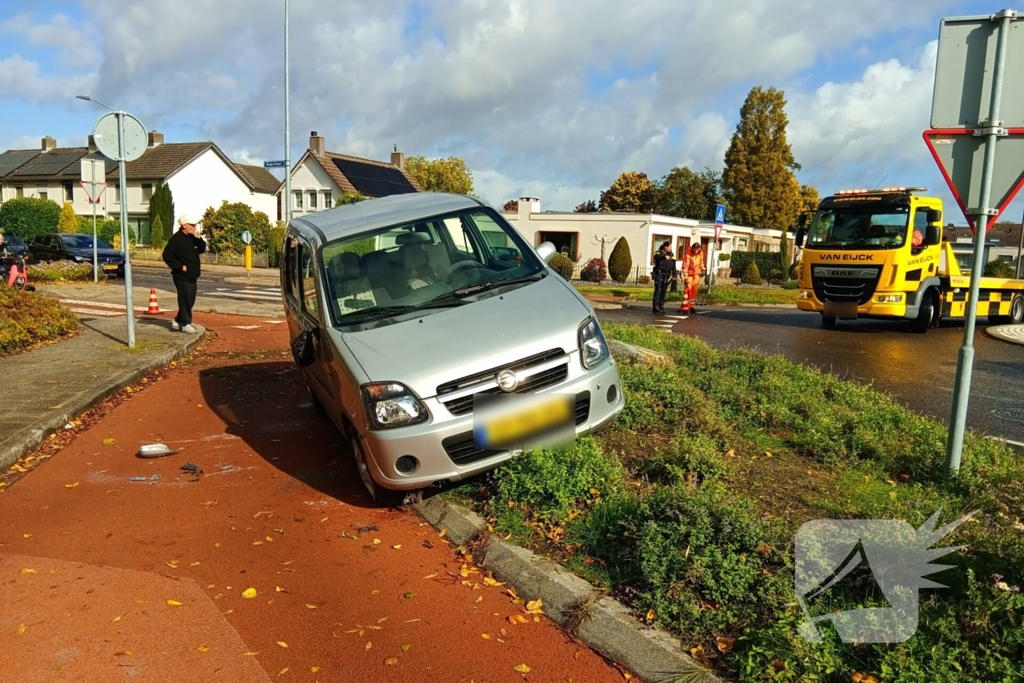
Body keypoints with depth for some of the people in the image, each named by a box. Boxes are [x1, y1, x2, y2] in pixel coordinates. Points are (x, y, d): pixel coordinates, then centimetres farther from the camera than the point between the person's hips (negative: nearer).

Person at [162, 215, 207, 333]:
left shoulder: (193, 238, 11)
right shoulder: (176, 239, -12)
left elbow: (202, 249, 9)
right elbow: (167, 256, -15)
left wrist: (199, 239, -7)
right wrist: (180, 266, -16)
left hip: (192, 275, 8)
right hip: (182, 275, -8)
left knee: (190, 300, 13)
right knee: (185, 300, -6)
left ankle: (178, 321, 24)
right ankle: (185, 324, 1)